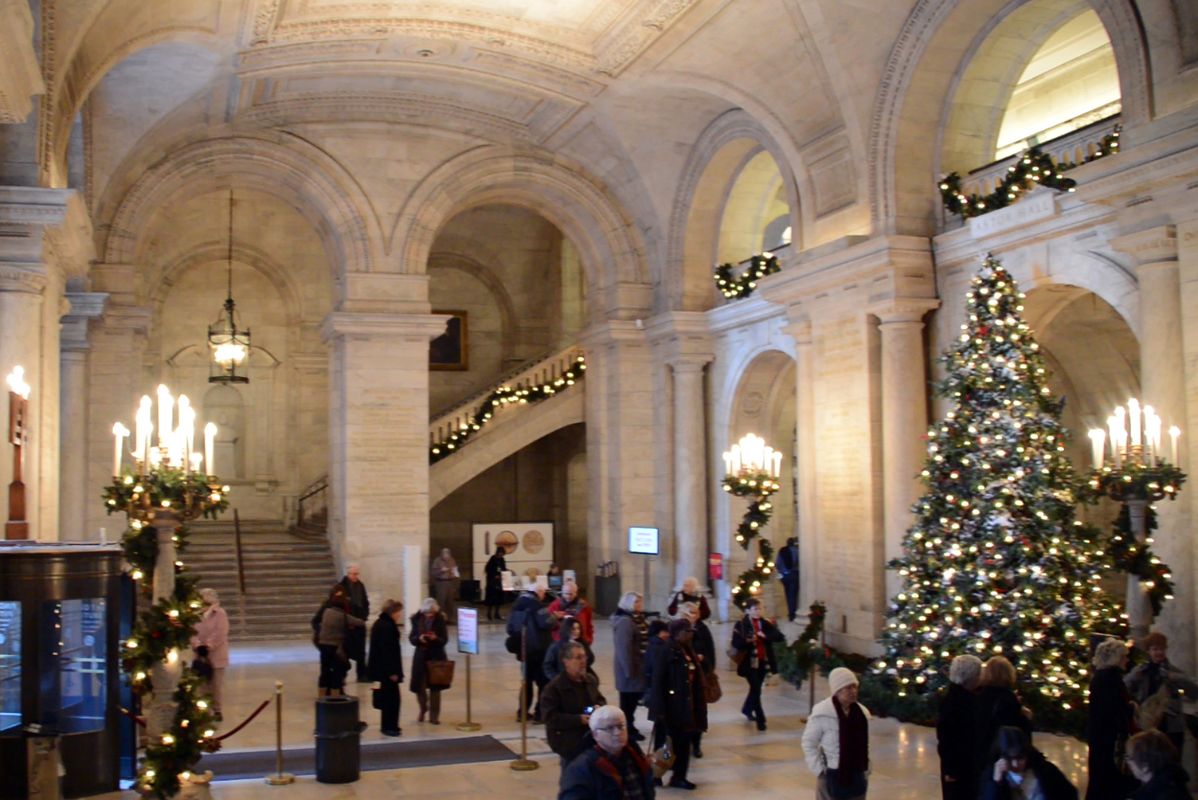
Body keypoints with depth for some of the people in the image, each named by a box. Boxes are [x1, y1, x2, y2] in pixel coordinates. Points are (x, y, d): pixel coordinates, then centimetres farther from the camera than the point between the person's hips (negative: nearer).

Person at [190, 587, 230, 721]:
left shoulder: (220, 613, -5)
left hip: (216, 655, -4)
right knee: (204, 683, 8)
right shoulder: (197, 615, 8)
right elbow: (193, 632, 1)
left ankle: (217, 710, 6)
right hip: (201, 654, 4)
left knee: (217, 683, -1)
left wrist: (208, 646, -18)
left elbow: (220, 633, -14)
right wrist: (198, 645, -15)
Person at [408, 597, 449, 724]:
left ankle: (434, 715, 14)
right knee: (418, 685, 4)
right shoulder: (417, 619, -4)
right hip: (421, 655, 1)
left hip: (436, 656, -1)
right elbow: (411, 638, -3)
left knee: (435, 687, 3)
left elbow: (444, 640, -8)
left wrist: (435, 638, -28)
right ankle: (423, 709, 33)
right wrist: (419, 638, -24)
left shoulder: (440, 620, -7)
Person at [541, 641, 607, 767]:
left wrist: (599, 707, -5)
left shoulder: (591, 680, 6)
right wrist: (579, 719, -26)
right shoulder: (553, 687, -17)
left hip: (591, 738, 6)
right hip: (568, 743, -6)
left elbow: (600, 699, 22)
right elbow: (550, 717, -21)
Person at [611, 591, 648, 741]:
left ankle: (630, 728, 29)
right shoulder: (624, 622, -20)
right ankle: (627, 731, 10)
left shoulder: (637, 619, 13)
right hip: (631, 669, -10)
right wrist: (629, 670, -25)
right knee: (628, 701, 1)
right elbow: (624, 649, -25)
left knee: (632, 700, 18)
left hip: (639, 667, 10)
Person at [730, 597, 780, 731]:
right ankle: (760, 719, 1)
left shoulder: (765, 623, 3)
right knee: (756, 689, -7)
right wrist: (747, 641, -32)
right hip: (750, 662, -5)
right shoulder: (741, 625, -8)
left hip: (763, 661, 5)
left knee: (756, 688, 18)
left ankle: (747, 709, 43)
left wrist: (765, 636, -19)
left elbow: (779, 637, -4)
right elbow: (736, 643, -15)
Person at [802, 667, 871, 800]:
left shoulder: (862, 713, 0)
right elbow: (809, 743, -8)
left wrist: (866, 770, 8)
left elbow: (864, 744, 12)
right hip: (833, 776, -5)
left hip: (857, 775, 5)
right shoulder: (822, 714, -17)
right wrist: (819, 769, -10)